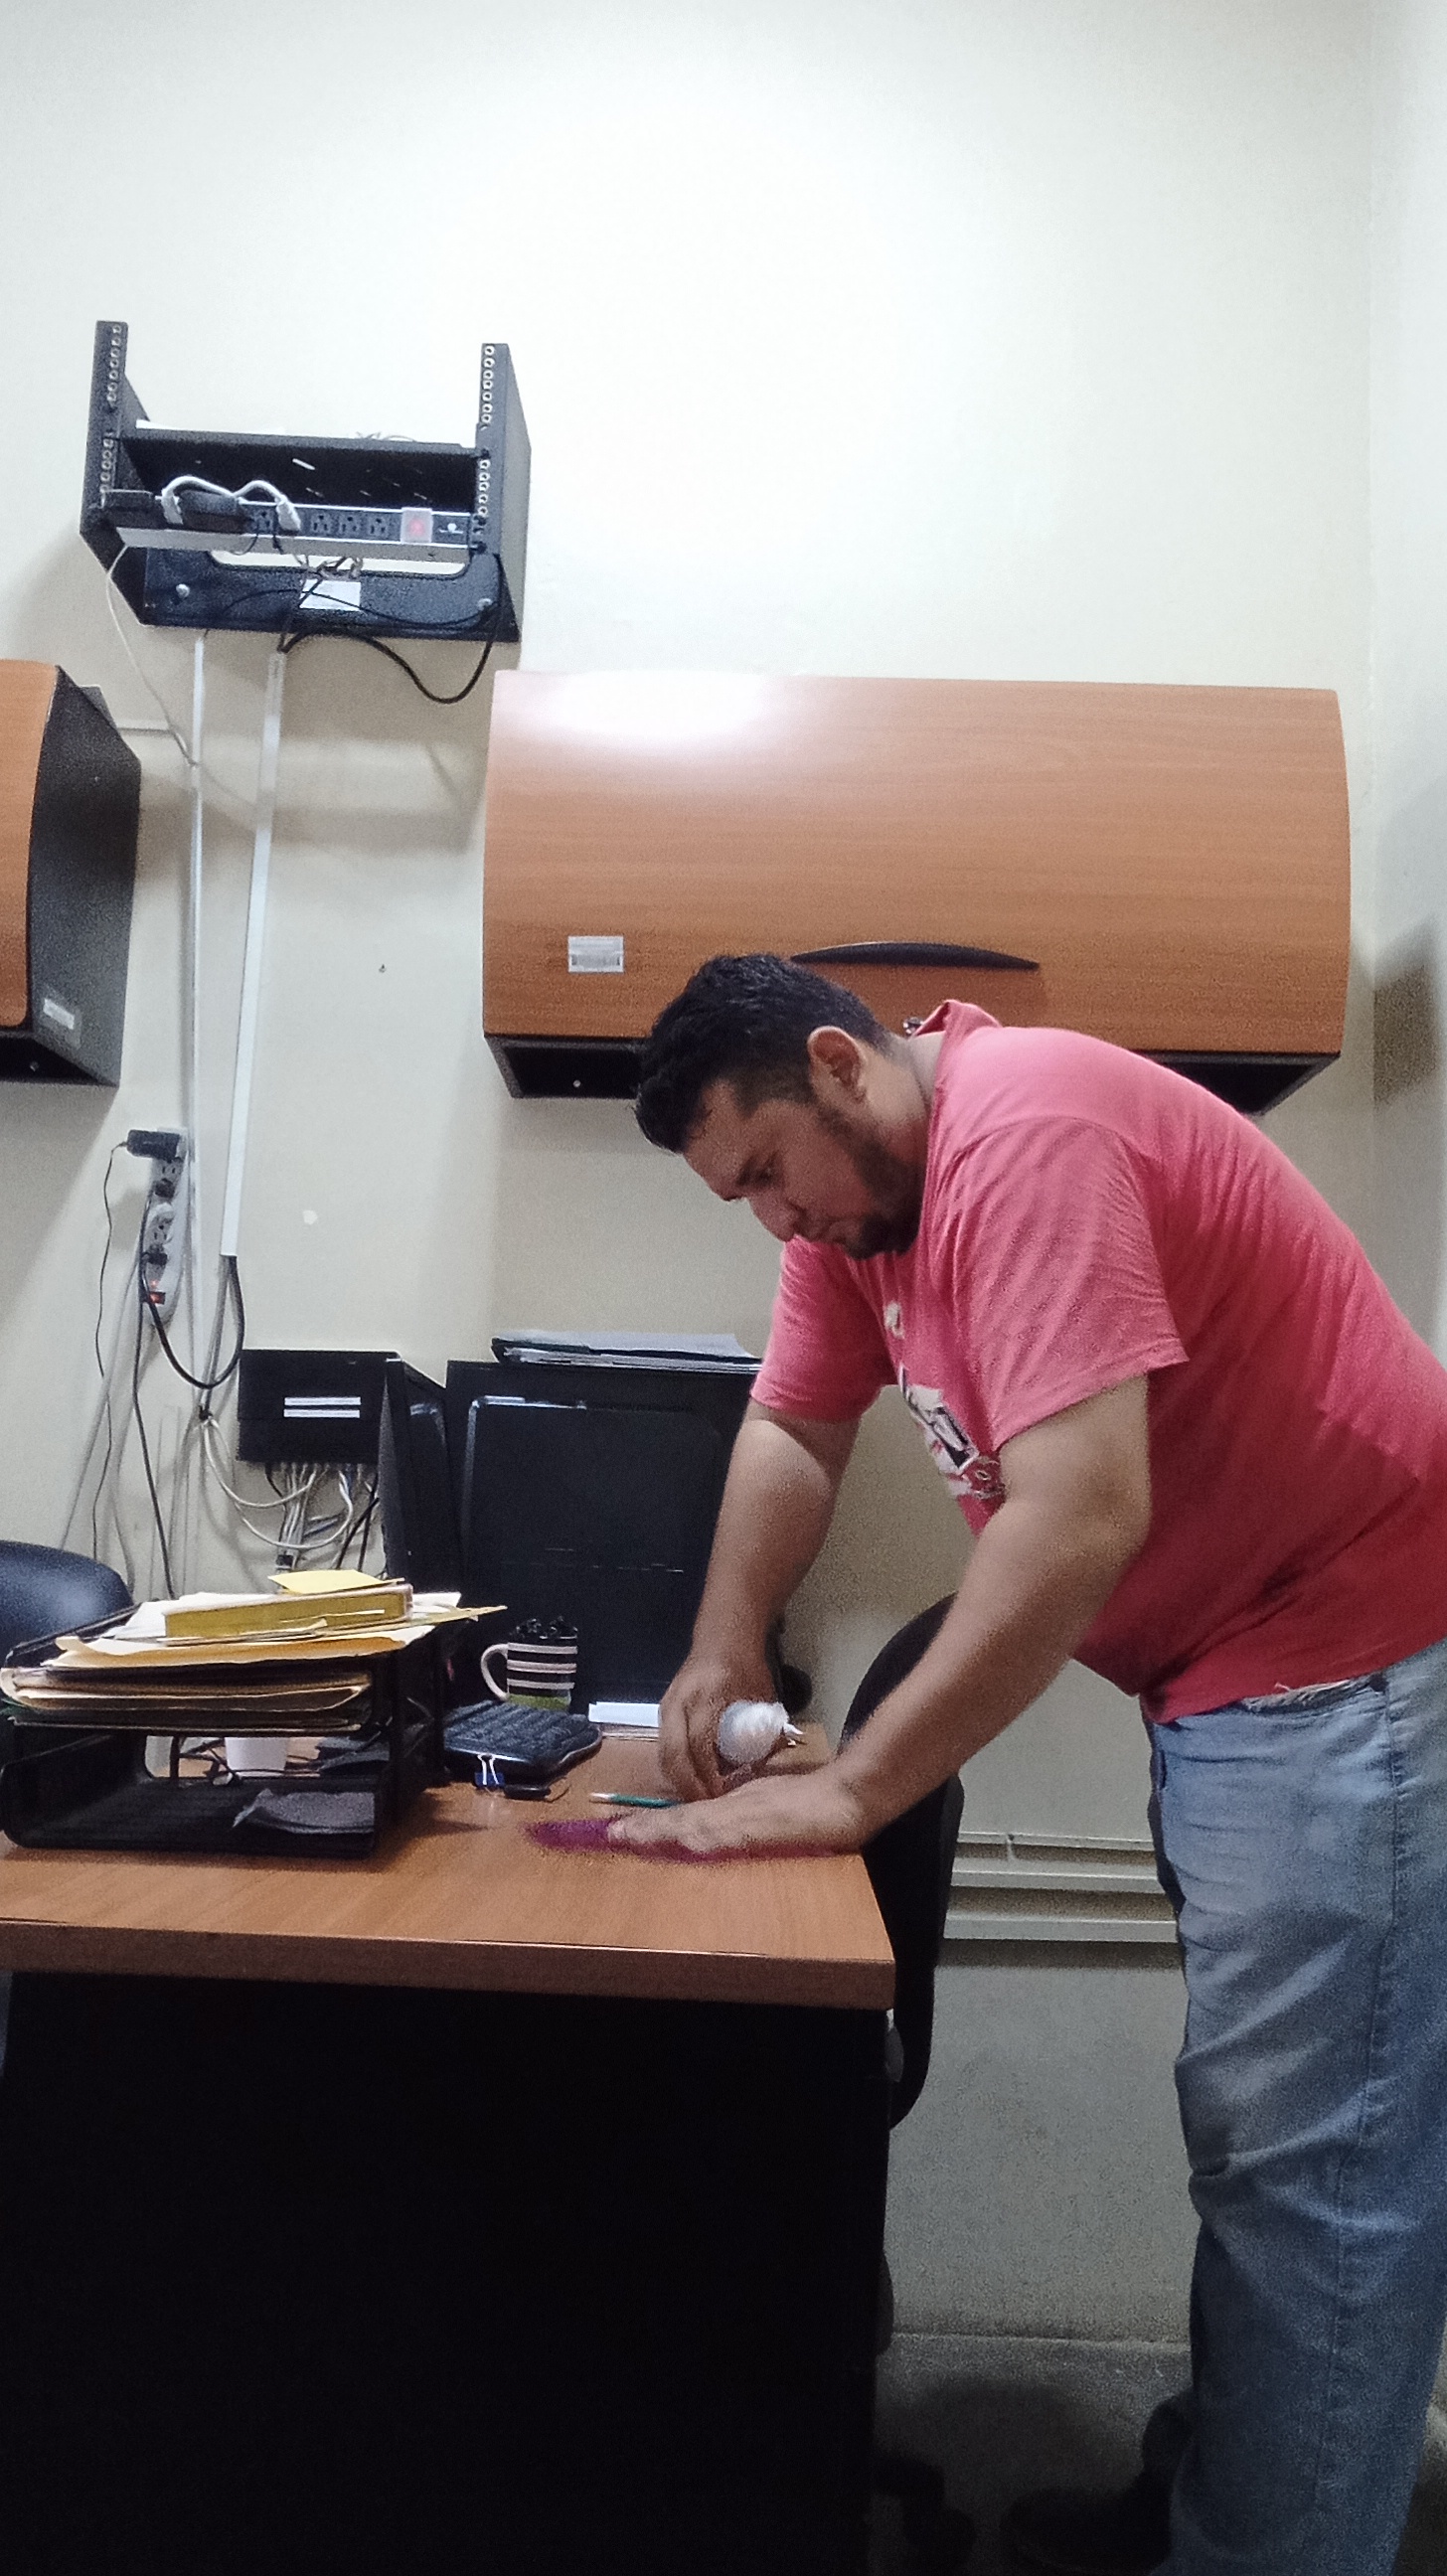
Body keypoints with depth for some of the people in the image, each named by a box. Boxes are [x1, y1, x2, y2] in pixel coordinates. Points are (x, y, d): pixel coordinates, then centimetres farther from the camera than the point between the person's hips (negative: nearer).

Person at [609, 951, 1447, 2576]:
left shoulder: (1023, 1132, -25)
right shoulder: (855, 1180, 5)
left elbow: (1081, 1513, -32)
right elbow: (791, 1431, 7)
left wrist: (846, 1795, -29)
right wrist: (722, 1648, -8)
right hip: (1217, 1675, 9)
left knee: (1310, 2162, -2)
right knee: (1249, 2134, 18)